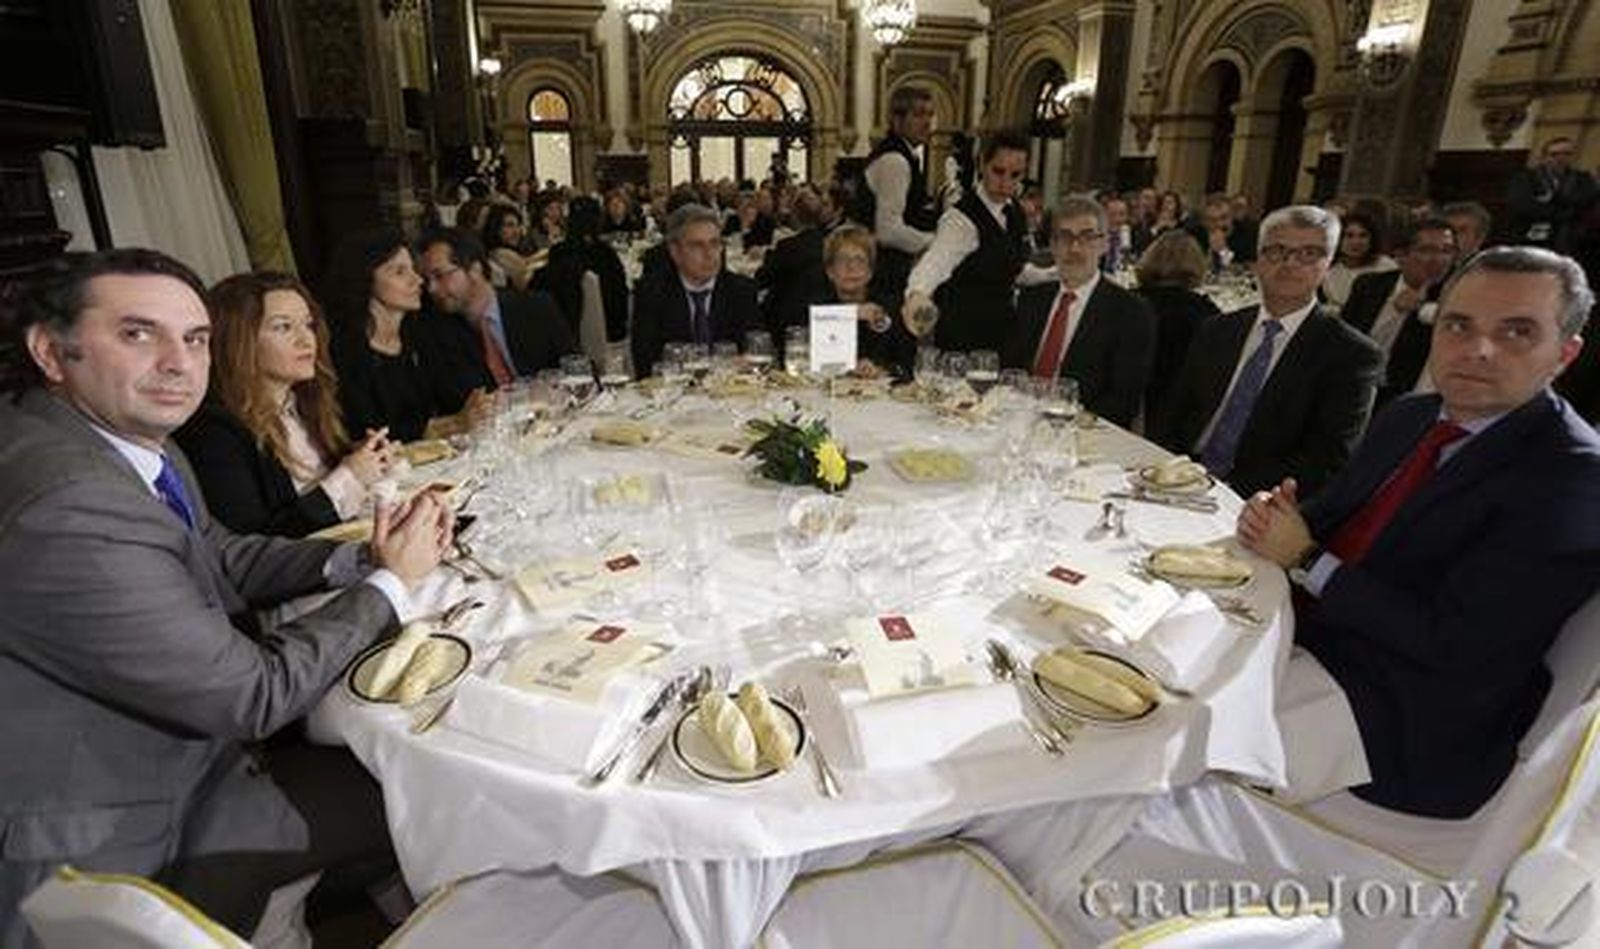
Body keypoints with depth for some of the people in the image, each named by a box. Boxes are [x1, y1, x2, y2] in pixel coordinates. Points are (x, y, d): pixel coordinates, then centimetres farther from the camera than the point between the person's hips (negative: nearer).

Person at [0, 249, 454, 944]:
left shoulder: (135, 438, -4)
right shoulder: (67, 507, -33)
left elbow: (220, 556, 10)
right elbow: (254, 693, -26)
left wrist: (356, 557, -7)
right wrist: (391, 582, -14)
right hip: (107, 844, -8)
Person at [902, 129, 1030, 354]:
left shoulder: (1013, 212, 5)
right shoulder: (963, 218, -21)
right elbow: (937, 260, -42)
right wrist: (917, 293, -60)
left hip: (1000, 329, 8)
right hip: (963, 334, -8)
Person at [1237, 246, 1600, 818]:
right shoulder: (1409, 416, 7)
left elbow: (1449, 644, -23)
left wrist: (1306, 558, -17)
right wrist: (1276, 517, -10)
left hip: (1408, 725, -7)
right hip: (1314, 629, 8)